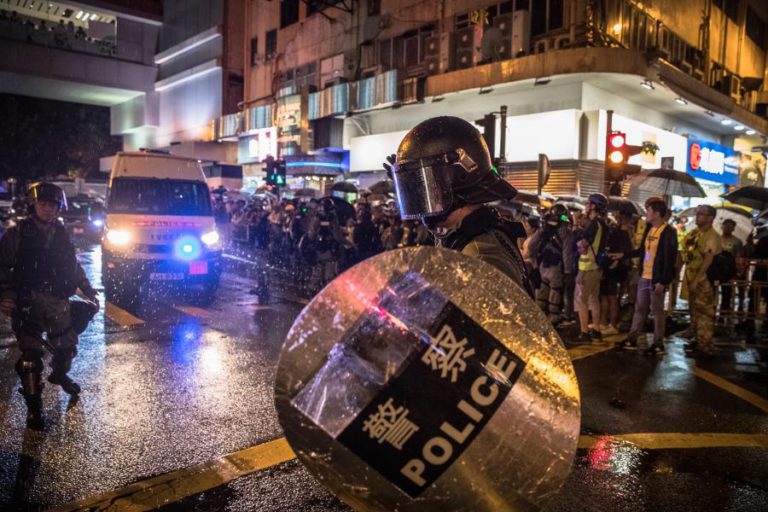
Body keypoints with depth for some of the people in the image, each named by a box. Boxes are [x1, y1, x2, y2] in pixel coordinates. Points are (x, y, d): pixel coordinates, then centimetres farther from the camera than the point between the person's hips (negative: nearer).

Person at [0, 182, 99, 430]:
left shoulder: (62, 236, 8)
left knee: (67, 346, 10)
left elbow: (74, 267, 16)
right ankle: (34, 407, 6)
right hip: (27, 302, -4)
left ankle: (60, 374, 43)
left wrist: (89, 292, 12)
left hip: (57, 301, 4)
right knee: (31, 354, -5)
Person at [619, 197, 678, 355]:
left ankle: (658, 345, 14)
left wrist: (663, 281, -19)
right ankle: (632, 339, 22)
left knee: (657, 311, 3)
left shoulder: (669, 232, -12)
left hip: (657, 279, -7)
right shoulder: (649, 228, 10)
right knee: (639, 309, 13)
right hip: (644, 277, 7)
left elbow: (670, 258, -15)